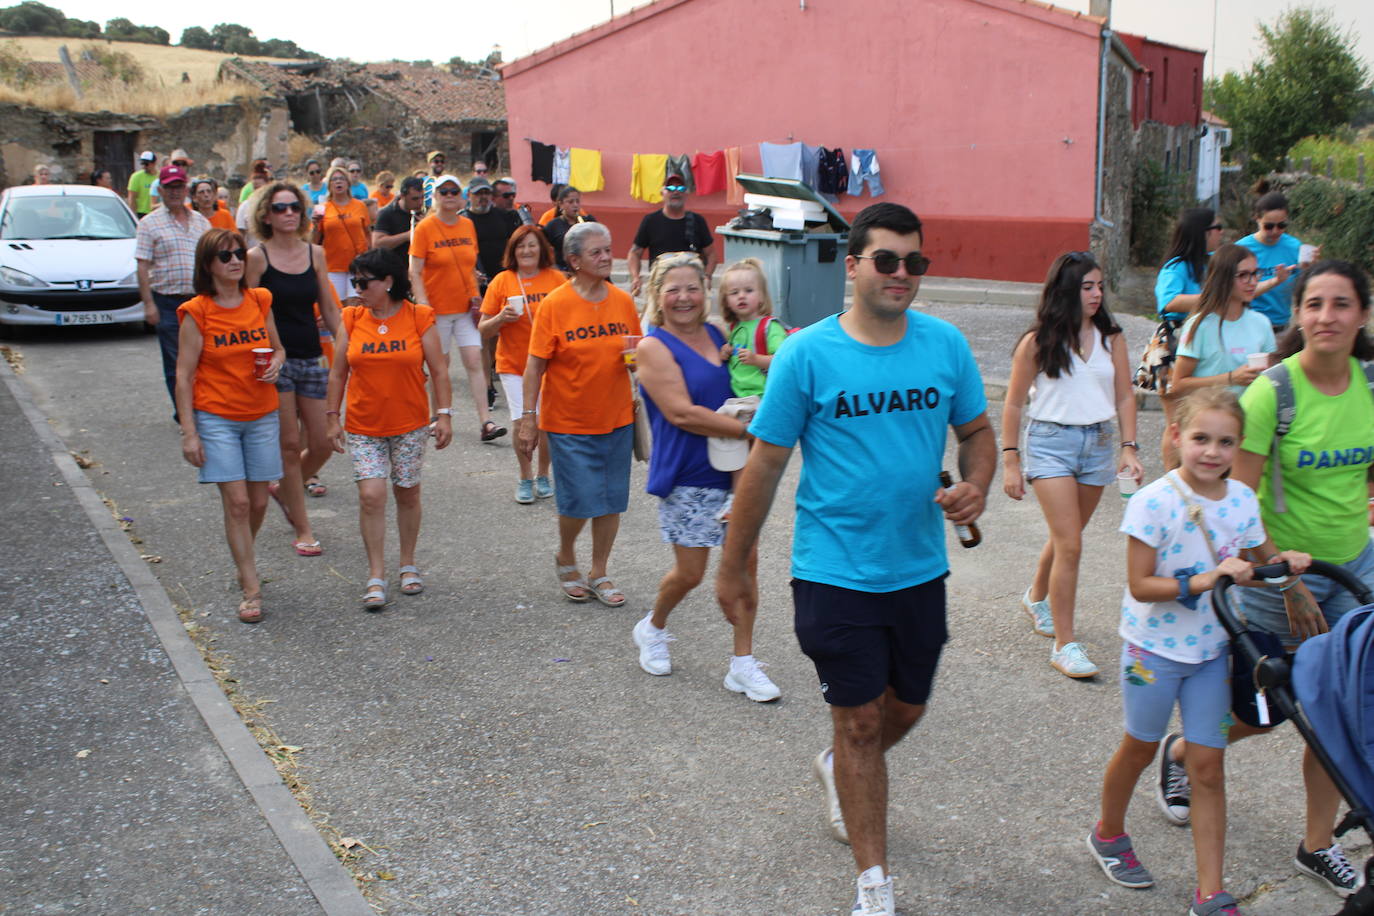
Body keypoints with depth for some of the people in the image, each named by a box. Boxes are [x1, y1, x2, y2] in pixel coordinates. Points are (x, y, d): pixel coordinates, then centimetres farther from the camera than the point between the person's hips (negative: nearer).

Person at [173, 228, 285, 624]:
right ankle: (251, 589, 2)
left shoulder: (260, 301, 3)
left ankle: (242, 564, 35)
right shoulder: (196, 312, -8)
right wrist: (189, 433, -11)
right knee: (236, 502, -7)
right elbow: (184, 375, -7)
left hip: (261, 415, 4)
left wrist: (276, 363, -7)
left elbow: (277, 347, 18)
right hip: (216, 417, -4)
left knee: (258, 502, 8)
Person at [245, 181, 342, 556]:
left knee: (323, 445, 4)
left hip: (312, 359, 4)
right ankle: (303, 530, 11)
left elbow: (329, 308, 11)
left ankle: (285, 489, 34)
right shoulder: (257, 257, -6)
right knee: (290, 446, 0)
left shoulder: (315, 253, 7)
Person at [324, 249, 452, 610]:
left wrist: (444, 414, -6)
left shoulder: (419, 317, -4)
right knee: (371, 495, -9)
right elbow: (338, 372, 7)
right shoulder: (352, 319, 1)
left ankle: (408, 564, 27)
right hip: (363, 425, 1)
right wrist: (333, 417, 5)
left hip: (410, 423, -1)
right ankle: (376, 576, 0)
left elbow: (438, 370, -1)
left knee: (407, 494, 9)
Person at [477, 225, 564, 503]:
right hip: (513, 364, 0)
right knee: (521, 421, -8)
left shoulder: (556, 279, 0)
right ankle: (525, 478, 14)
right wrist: (501, 318, -17)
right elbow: (483, 330, 2)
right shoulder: (502, 281, 0)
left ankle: (543, 475, 24)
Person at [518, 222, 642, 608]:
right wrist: (528, 417, -11)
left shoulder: (623, 301, 2)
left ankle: (599, 573, 25)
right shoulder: (554, 304, -10)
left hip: (617, 418, 4)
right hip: (569, 422, -4)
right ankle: (565, 559, 25)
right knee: (580, 500, -4)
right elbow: (535, 364, -8)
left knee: (611, 500, 8)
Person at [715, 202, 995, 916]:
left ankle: (837, 769, 54)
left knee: (906, 707, 20)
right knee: (860, 722, 4)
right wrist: (734, 565, -1)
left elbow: (977, 430, 11)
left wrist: (976, 485, -12)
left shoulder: (945, 344, -1)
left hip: (919, 568, 4)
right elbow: (765, 463, -6)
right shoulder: (807, 354, -11)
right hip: (835, 571, -4)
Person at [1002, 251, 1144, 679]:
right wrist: (1010, 462, -3)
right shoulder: (1038, 342, -5)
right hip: (1050, 441, -4)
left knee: (1066, 537, 16)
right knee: (1070, 545, -10)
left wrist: (1129, 447, -3)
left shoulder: (1111, 338, 4)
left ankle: (1037, 597, 45)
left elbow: (1125, 396, 8)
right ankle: (1064, 645, -2)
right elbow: (1014, 404, -1)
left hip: (1098, 443, 4)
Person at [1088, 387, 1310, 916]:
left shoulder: (1243, 499, -4)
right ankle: (1108, 835, 42)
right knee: (1140, 748, 15)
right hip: (1154, 647, -4)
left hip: (1211, 649, 4)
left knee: (1208, 767, 5)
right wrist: (1201, 581, -32)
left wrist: (1280, 563, -11)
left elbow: (1248, 568, 9)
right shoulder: (1154, 501, -19)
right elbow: (1140, 586, -20)